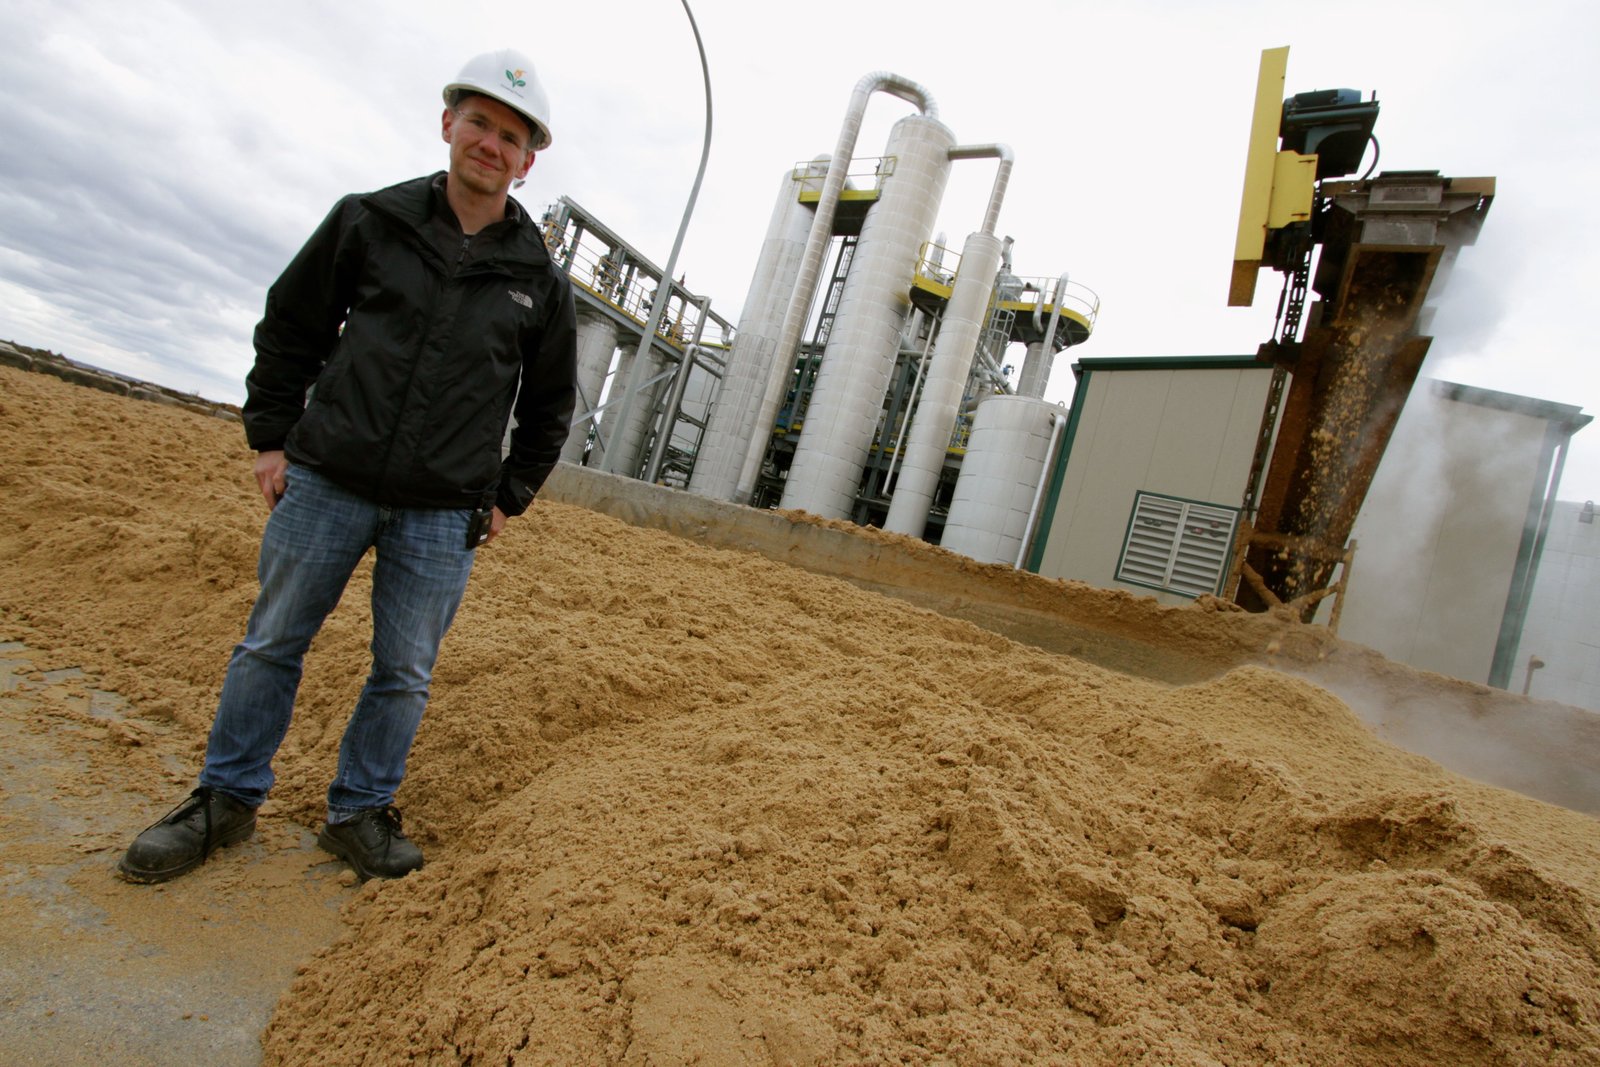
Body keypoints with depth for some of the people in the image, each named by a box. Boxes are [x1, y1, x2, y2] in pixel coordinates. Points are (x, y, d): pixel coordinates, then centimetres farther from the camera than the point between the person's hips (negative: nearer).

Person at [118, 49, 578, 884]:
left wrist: (507, 497, 8)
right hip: (326, 481, 0)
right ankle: (225, 801, 28)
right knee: (272, 642, 10)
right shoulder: (369, 221, 4)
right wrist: (270, 435, 5)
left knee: (405, 672, 6)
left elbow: (550, 403, 12)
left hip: (444, 514, 0)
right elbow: (289, 325, 11)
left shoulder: (539, 279, 4)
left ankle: (359, 812, 24)